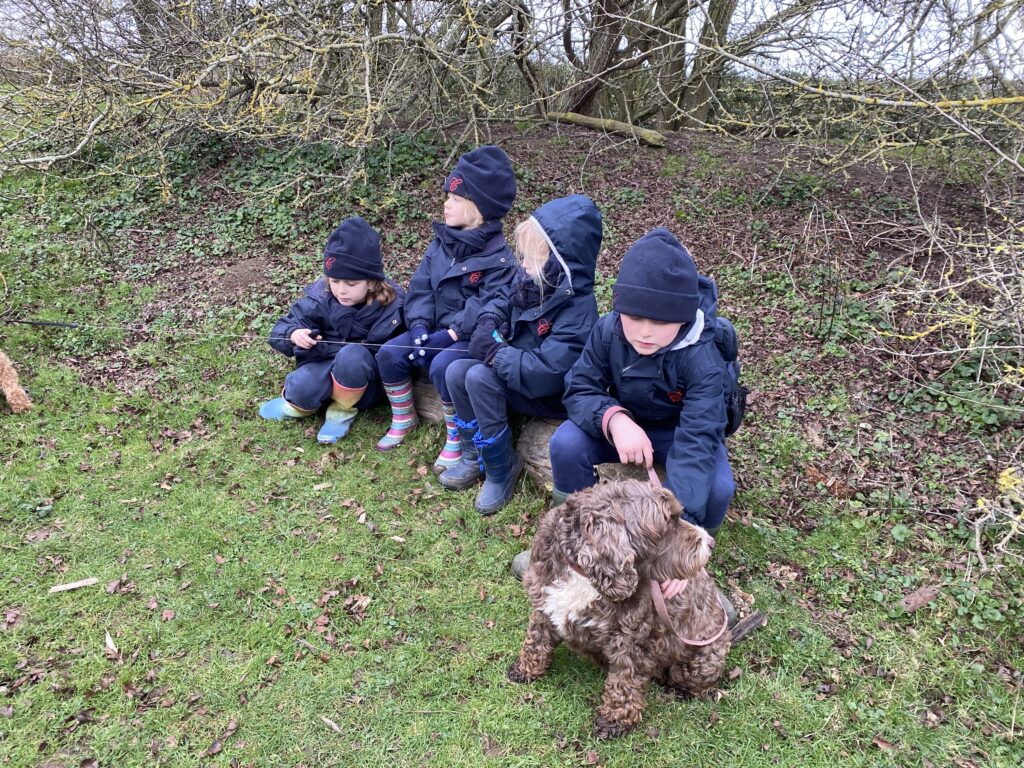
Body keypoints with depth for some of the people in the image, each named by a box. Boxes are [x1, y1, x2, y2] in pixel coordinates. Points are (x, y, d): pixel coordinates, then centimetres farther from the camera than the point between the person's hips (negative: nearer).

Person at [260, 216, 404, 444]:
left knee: (353, 355, -35)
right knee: (303, 387, -32)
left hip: (365, 381, -2)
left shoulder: (391, 304, -16)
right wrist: (294, 334, -32)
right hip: (326, 368, 2)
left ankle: (343, 411, -9)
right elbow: (279, 331, -6)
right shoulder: (321, 296, -10)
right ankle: (300, 403, 5)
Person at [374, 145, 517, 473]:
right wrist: (419, 325, -12)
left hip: (472, 338, -6)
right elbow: (420, 289, 6)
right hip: (436, 330, 7)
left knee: (442, 366, -34)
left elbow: (491, 307, -22)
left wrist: (452, 333, -27)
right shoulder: (441, 243, 8)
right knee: (389, 353, -13)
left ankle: (456, 438, -12)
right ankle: (403, 418, 11)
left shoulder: (497, 255, -14)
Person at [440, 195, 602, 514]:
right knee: (456, 371, -12)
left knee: (479, 377, -27)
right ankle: (474, 455, 5)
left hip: (551, 394, -8)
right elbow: (502, 307, 14)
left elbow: (546, 372, -32)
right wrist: (488, 326, -10)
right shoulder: (531, 279, -3)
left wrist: (495, 353, -25)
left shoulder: (578, 309, -26)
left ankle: (501, 469, -11)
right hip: (515, 370, 8)